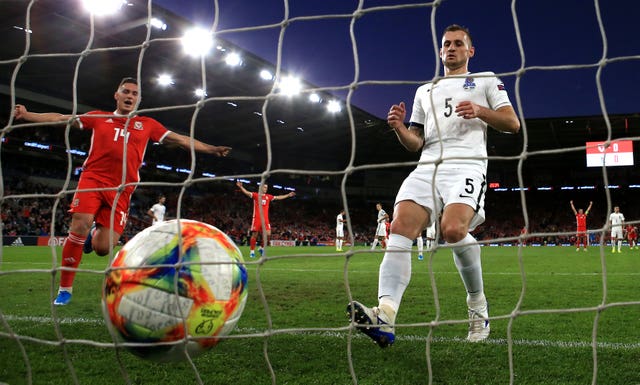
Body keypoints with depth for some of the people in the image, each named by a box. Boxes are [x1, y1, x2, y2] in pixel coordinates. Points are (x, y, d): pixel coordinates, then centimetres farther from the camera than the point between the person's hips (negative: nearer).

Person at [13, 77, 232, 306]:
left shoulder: (147, 124, 15)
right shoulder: (98, 117, 15)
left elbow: (179, 139, 15)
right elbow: (61, 119, 14)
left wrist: (209, 149, 9)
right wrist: (27, 115, 4)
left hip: (121, 190, 0)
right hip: (92, 179, 0)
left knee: (102, 249, -9)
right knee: (79, 226, -20)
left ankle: (96, 234, 32)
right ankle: (65, 289, -2)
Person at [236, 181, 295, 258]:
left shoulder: (268, 196, 13)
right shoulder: (255, 195, 1)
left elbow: (278, 197, 21)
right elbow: (247, 192, -13)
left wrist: (288, 195, 23)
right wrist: (241, 187, -29)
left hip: (265, 219, 4)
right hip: (256, 218, -4)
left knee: (268, 234, -6)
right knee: (254, 235, -2)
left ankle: (262, 248, 14)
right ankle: (252, 251, 9)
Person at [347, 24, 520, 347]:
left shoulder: (486, 81, 21)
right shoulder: (424, 91, 31)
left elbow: (513, 124, 11)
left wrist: (480, 111, -7)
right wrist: (399, 128, 4)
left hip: (466, 164, -4)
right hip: (427, 167, 4)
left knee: (453, 229, -30)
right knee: (400, 226, -22)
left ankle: (478, 305, -6)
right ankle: (385, 317, -33)